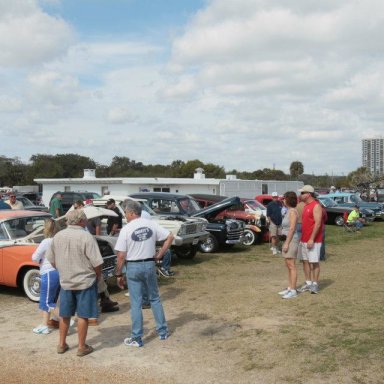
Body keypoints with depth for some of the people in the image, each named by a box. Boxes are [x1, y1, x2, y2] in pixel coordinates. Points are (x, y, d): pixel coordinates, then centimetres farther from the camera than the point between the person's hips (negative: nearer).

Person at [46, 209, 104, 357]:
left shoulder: (58, 236, -1)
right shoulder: (86, 237, -17)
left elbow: (51, 260, 8)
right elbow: (96, 262, -17)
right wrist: (98, 275, 1)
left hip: (65, 281, 5)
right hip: (85, 281, -5)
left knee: (64, 314, 17)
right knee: (83, 315, 5)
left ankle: (62, 344, 27)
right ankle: (82, 347, 14)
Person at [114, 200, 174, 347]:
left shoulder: (126, 229, -12)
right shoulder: (152, 224, -1)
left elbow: (121, 256, -12)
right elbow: (170, 237, 0)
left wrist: (118, 275, -2)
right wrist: (159, 255, 4)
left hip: (133, 267, -3)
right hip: (150, 265, 4)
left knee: (136, 303, 4)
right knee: (155, 299, 17)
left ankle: (137, 338, 10)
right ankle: (163, 332, 24)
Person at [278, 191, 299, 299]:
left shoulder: (292, 211, -15)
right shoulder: (289, 211, 14)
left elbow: (292, 228, -20)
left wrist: (287, 243, -21)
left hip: (291, 240, -10)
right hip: (288, 240, 10)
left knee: (291, 266, -7)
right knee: (288, 265, 13)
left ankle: (293, 291, -4)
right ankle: (289, 288, 19)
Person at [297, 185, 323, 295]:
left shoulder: (316, 206, -13)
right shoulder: (306, 206, 14)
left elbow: (318, 224, -19)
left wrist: (312, 239, -22)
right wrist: (302, 237, 16)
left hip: (313, 240, -9)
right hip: (303, 239, 9)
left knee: (314, 262, 0)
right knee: (305, 261, 10)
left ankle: (315, 284, 8)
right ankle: (308, 283, 18)